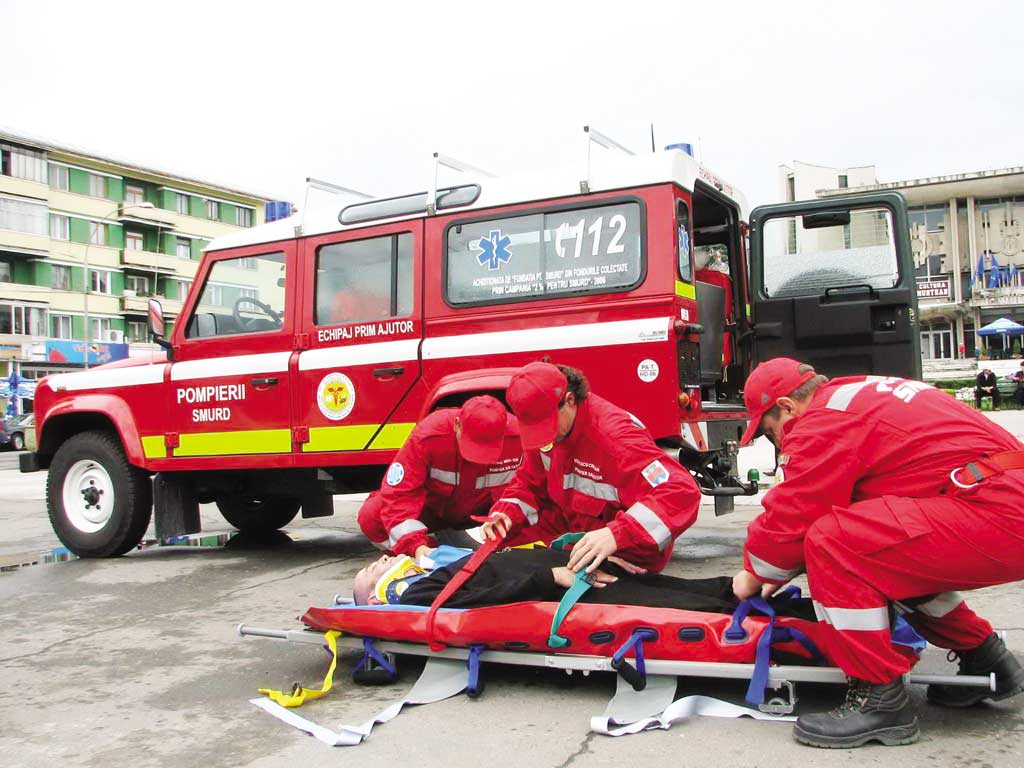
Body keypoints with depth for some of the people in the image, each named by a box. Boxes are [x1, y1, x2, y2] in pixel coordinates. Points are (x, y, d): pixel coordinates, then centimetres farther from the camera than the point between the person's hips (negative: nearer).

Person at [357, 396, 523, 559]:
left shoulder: (517, 437, -30)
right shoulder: (427, 436, -32)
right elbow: (399, 494, -31)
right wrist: (417, 545, -43)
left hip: (481, 513, 1)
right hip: (431, 508, 0)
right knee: (371, 517, -26)